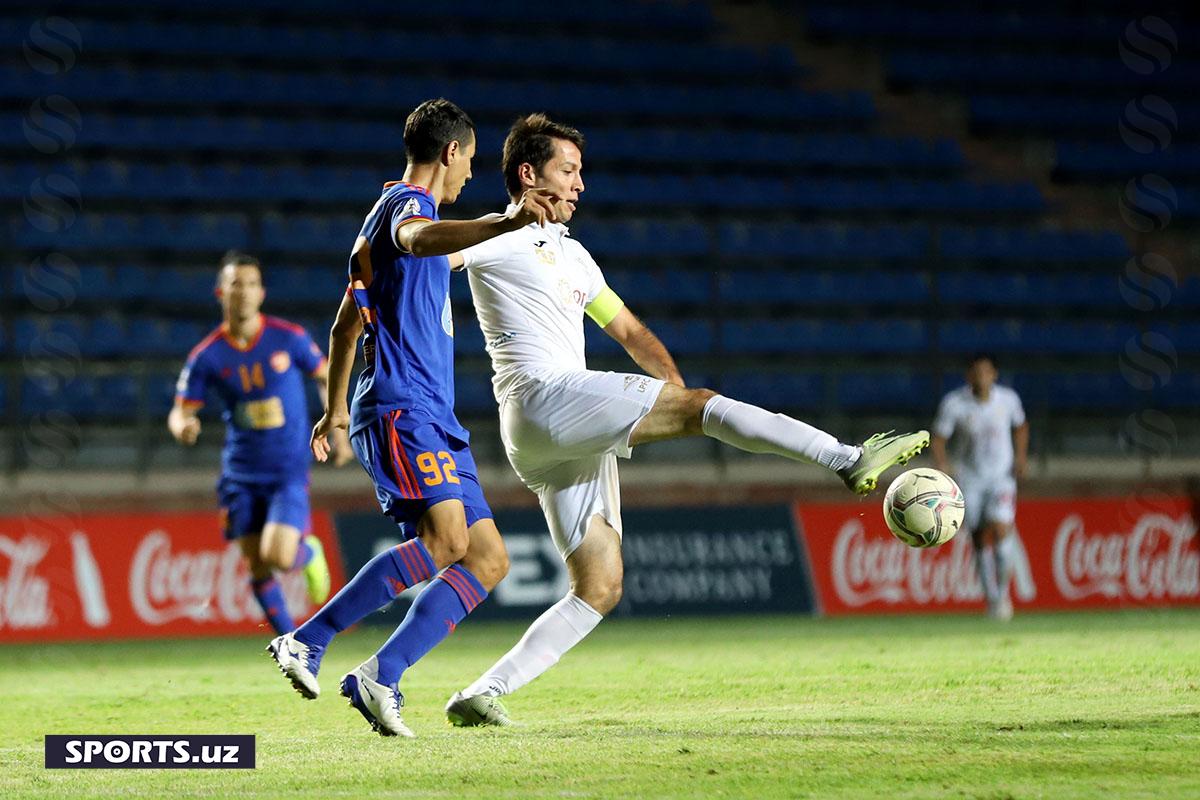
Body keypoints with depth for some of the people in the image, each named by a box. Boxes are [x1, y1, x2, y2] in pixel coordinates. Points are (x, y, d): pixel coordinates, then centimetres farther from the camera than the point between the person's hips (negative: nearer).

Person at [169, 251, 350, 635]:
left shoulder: (289, 339, -6)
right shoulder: (207, 356, -4)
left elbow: (326, 378, 9)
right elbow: (181, 411, 0)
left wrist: (339, 431, 5)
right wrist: (182, 427, -24)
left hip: (289, 470, -2)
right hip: (241, 473, 2)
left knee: (277, 556, -20)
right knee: (257, 568, 2)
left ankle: (309, 552, 18)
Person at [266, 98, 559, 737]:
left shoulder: (392, 209, 27)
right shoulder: (409, 203, -5)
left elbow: (346, 325, 36)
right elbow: (416, 238, -34)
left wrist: (336, 410, 47)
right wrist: (501, 225, -49)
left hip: (432, 420, 10)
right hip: (402, 407, -10)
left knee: (489, 559, 2)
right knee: (445, 540, -28)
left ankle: (381, 676, -6)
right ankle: (308, 641, -24)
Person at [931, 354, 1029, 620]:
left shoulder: (1008, 399, -6)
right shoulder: (953, 404, -12)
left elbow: (1020, 427, 14)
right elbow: (938, 439, -7)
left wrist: (1021, 456, 0)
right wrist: (942, 462, -27)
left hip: (1002, 476, 0)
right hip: (969, 478, 0)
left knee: (1001, 530, -18)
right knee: (981, 541, 2)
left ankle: (1003, 591, 0)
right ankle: (992, 599, 17)